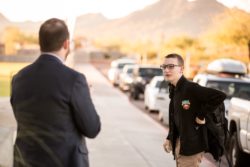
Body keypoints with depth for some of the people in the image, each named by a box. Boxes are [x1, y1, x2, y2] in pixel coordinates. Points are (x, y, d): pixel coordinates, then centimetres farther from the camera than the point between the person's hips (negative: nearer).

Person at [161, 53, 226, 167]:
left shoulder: (191, 88, -20)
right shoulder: (174, 90, 7)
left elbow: (220, 96, -30)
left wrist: (201, 115, -22)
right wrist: (169, 138, 11)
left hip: (191, 144, -9)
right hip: (178, 142, 9)